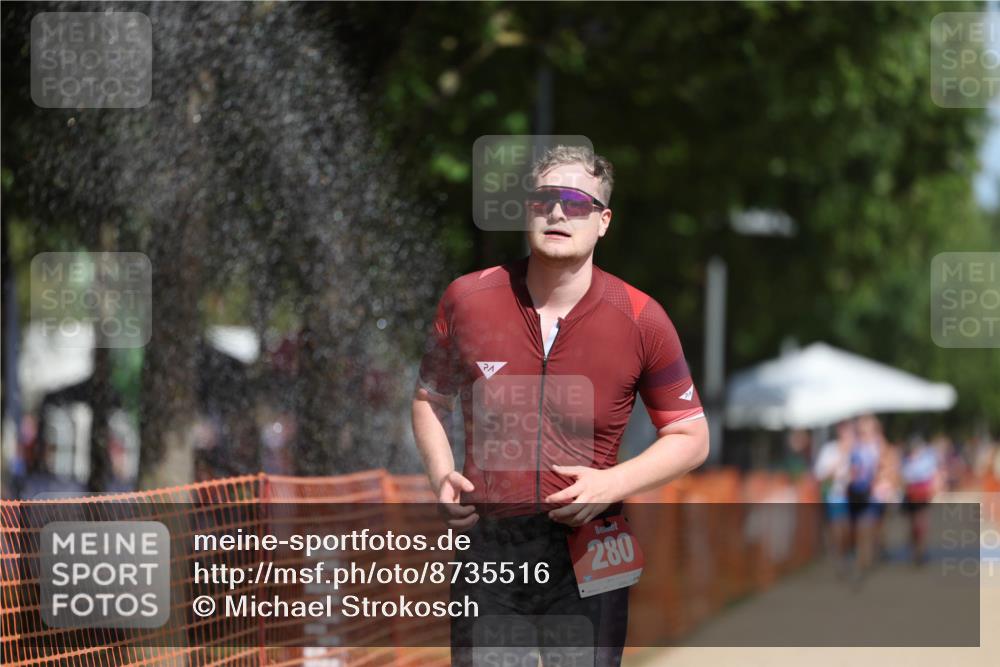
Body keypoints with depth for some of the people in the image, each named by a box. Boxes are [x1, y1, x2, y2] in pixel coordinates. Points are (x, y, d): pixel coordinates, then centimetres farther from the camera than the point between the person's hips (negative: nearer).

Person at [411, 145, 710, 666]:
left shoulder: (641, 320, -3)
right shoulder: (466, 300, 1)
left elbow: (690, 437, 4)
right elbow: (430, 399, 18)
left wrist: (612, 483, -12)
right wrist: (441, 475, -1)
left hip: (587, 553, -1)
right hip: (486, 546, 1)